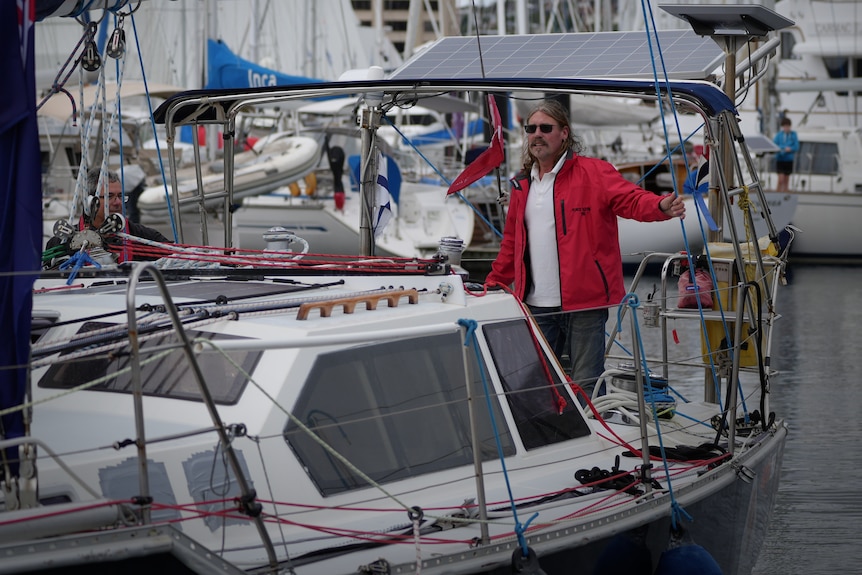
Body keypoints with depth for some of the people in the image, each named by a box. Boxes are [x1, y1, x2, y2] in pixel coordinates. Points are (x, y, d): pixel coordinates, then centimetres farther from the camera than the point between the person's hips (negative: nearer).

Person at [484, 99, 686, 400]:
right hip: (536, 306, 6)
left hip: (584, 303, -6)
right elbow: (511, 243, 24)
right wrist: (493, 283, 21)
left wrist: (660, 206, -36)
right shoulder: (521, 185, 16)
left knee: (586, 386, -1)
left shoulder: (593, 173, -3)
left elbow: (631, 199, -15)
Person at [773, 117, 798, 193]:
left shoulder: (793, 135, 1)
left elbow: (796, 147, 0)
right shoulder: (779, 134, -3)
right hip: (780, 159, -2)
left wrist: (790, 149, -20)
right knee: (781, 180, -12)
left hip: (789, 160, 2)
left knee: (786, 180, 11)